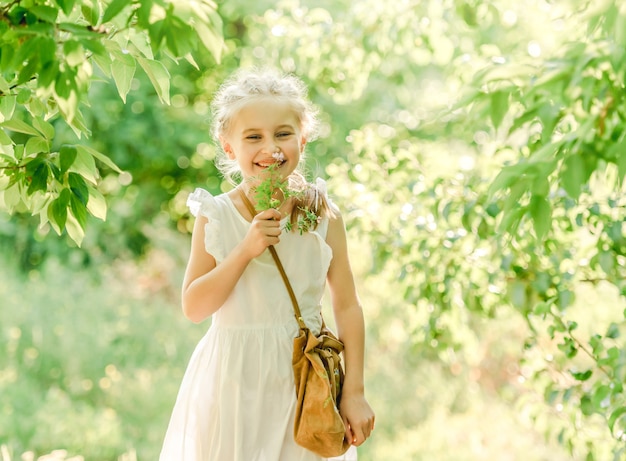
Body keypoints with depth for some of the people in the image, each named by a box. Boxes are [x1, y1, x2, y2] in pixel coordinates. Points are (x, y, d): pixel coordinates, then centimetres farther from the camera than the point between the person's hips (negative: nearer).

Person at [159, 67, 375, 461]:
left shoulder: (323, 215, -2)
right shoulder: (216, 217, -3)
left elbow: (347, 306, 1)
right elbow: (193, 307, -7)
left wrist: (354, 392, -2)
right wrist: (245, 250, -18)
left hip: (305, 379, 1)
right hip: (235, 382, 0)